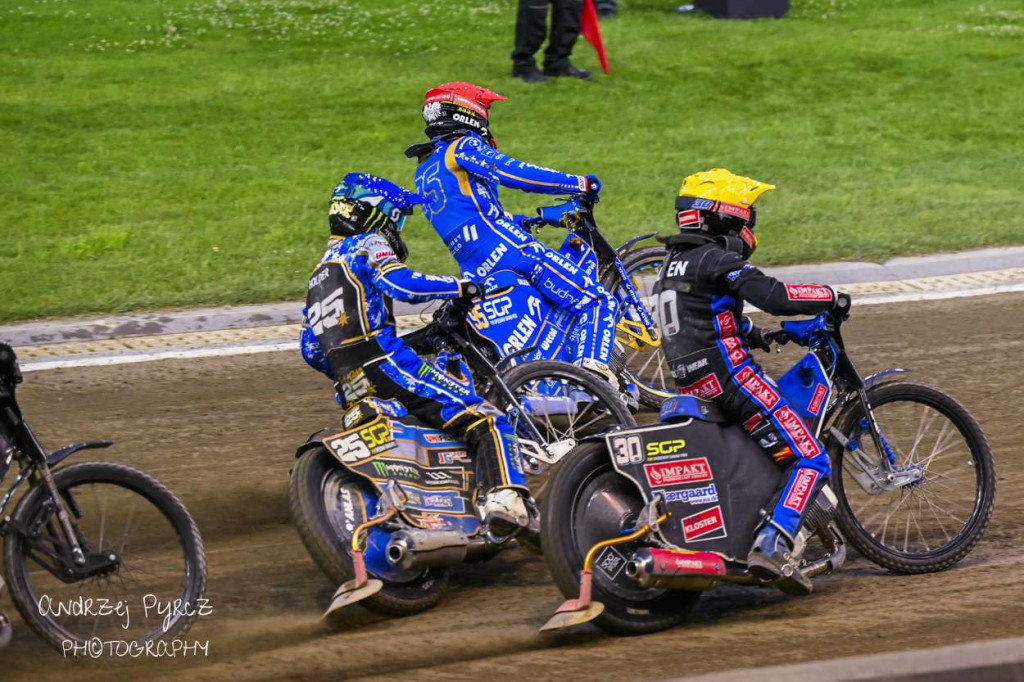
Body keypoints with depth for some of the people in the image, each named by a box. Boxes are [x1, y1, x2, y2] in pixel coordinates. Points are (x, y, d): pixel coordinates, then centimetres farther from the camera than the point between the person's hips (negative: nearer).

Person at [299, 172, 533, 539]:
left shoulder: (319, 274, 29)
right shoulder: (367, 244, 5)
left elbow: (311, 349, 25)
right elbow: (400, 283, -15)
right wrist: (460, 287, -5)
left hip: (353, 393, 8)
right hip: (385, 363, -8)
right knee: (484, 419, -14)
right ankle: (504, 496, -36)